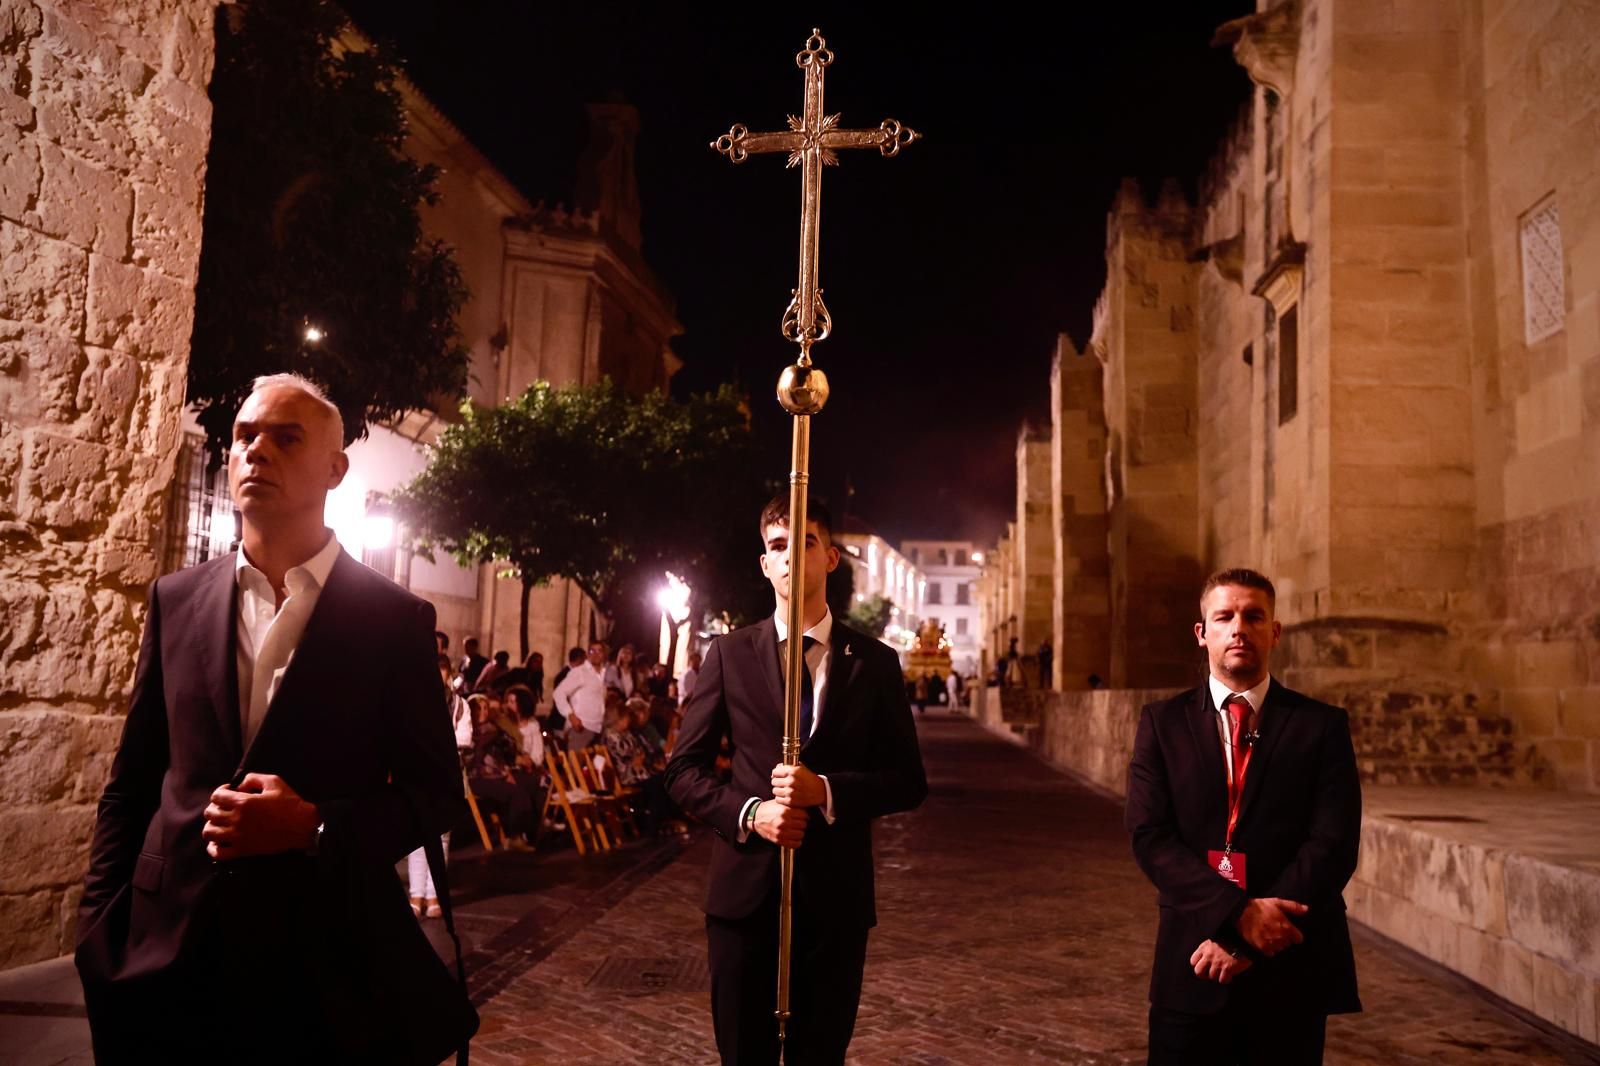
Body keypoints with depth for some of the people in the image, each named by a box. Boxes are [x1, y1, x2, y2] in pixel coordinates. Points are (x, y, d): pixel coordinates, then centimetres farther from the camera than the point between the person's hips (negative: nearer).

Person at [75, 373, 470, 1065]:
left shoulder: (395, 618, -5)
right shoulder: (175, 600, 4)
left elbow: (436, 793, -3)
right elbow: (132, 777, 9)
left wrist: (315, 827, -17)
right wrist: (101, 928, 3)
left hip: (328, 957, -2)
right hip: (170, 948, 3)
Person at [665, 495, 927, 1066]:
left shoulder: (875, 661, 2)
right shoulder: (730, 654, 2)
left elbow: (909, 780, 1)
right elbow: (684, 768, 3)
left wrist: (828, 791, -16)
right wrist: (748, 811, -15)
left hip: (836, 896, 0)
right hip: (746, 889, 0)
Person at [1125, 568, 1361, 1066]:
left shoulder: (1321, 726, 1)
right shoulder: (1162, 723, 2)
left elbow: (1334, 844, -8)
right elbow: (1150, 836, -6)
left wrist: (1246, 941, -15)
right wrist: (1238, 913, -19)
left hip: (1292, 968, 0)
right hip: (1193, 967, 0)